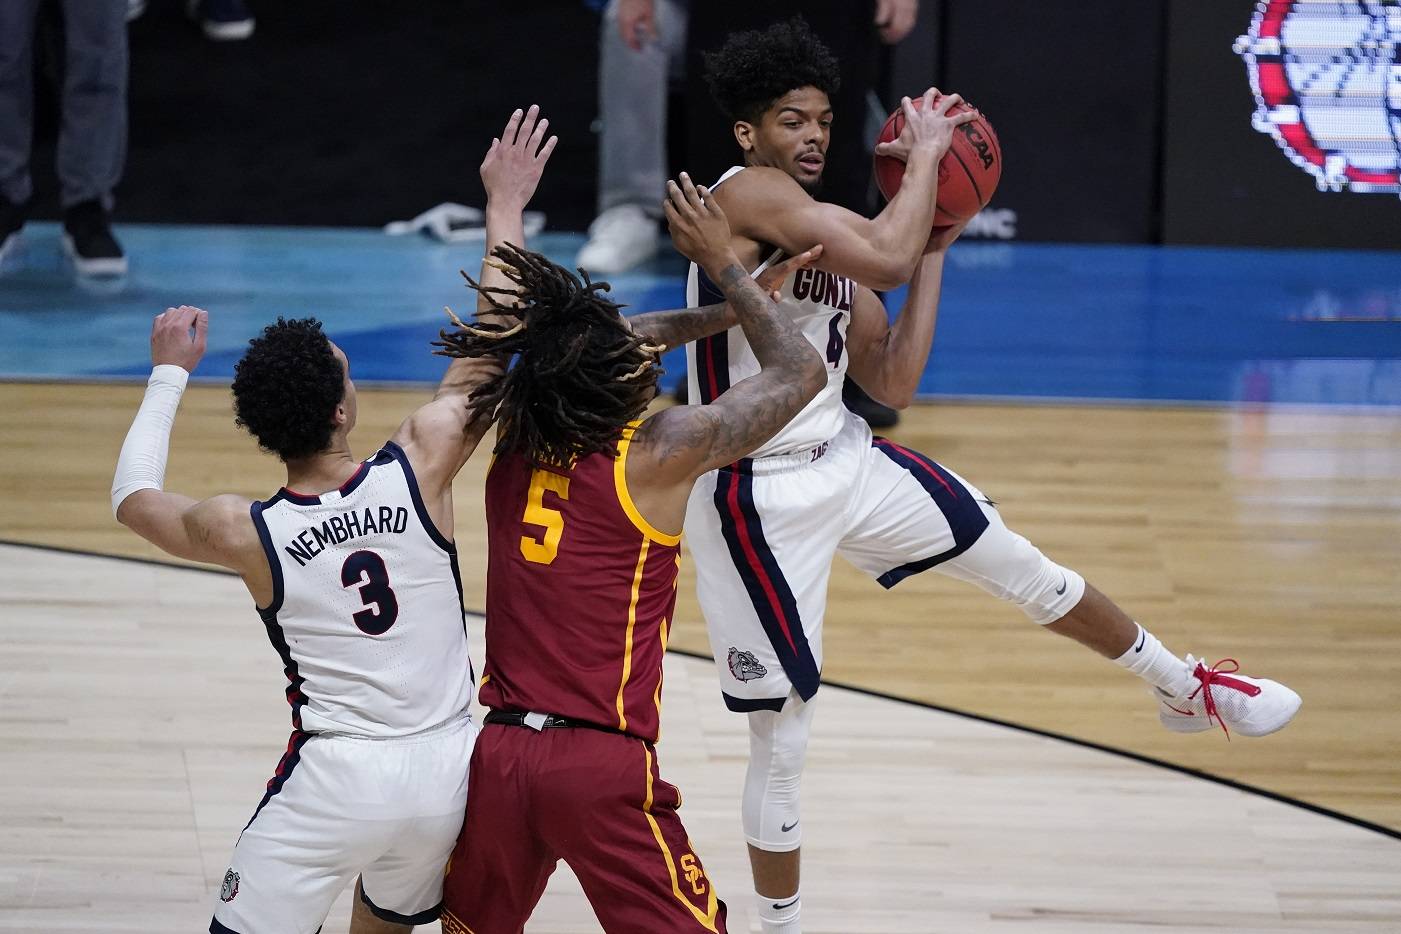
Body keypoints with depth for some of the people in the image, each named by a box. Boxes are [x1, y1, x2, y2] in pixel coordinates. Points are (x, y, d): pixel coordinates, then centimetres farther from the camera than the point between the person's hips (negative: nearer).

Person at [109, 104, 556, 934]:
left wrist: (171, 373, 22)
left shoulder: (249, 536, -11)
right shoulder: (421, 469, -11)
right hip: (446, 770, 3)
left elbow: (134, 498, 10)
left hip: (335, 780, -3)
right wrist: (505, 207, 15)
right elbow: (490, 350, 4)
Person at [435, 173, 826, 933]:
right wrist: (723, 267, 14)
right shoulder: (661, 455, -8)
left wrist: (725, 312, 32)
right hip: (600, 765, -5)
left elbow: (620, 342, 29)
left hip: (496, 750, 5)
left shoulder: (515, 447, 7)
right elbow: (801, 373, 7)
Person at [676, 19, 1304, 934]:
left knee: (1021, 566, 18)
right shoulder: (744, 194, -17)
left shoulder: (831, 239, 10)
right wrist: (925, 149, -15)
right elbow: (886, 259, -30)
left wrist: (935, 252, 6)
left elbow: (893, 384, 9)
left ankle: (1187, 687, 40)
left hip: (847, 460, 8)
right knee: (781, 737, 0)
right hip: (759, 496, -8)